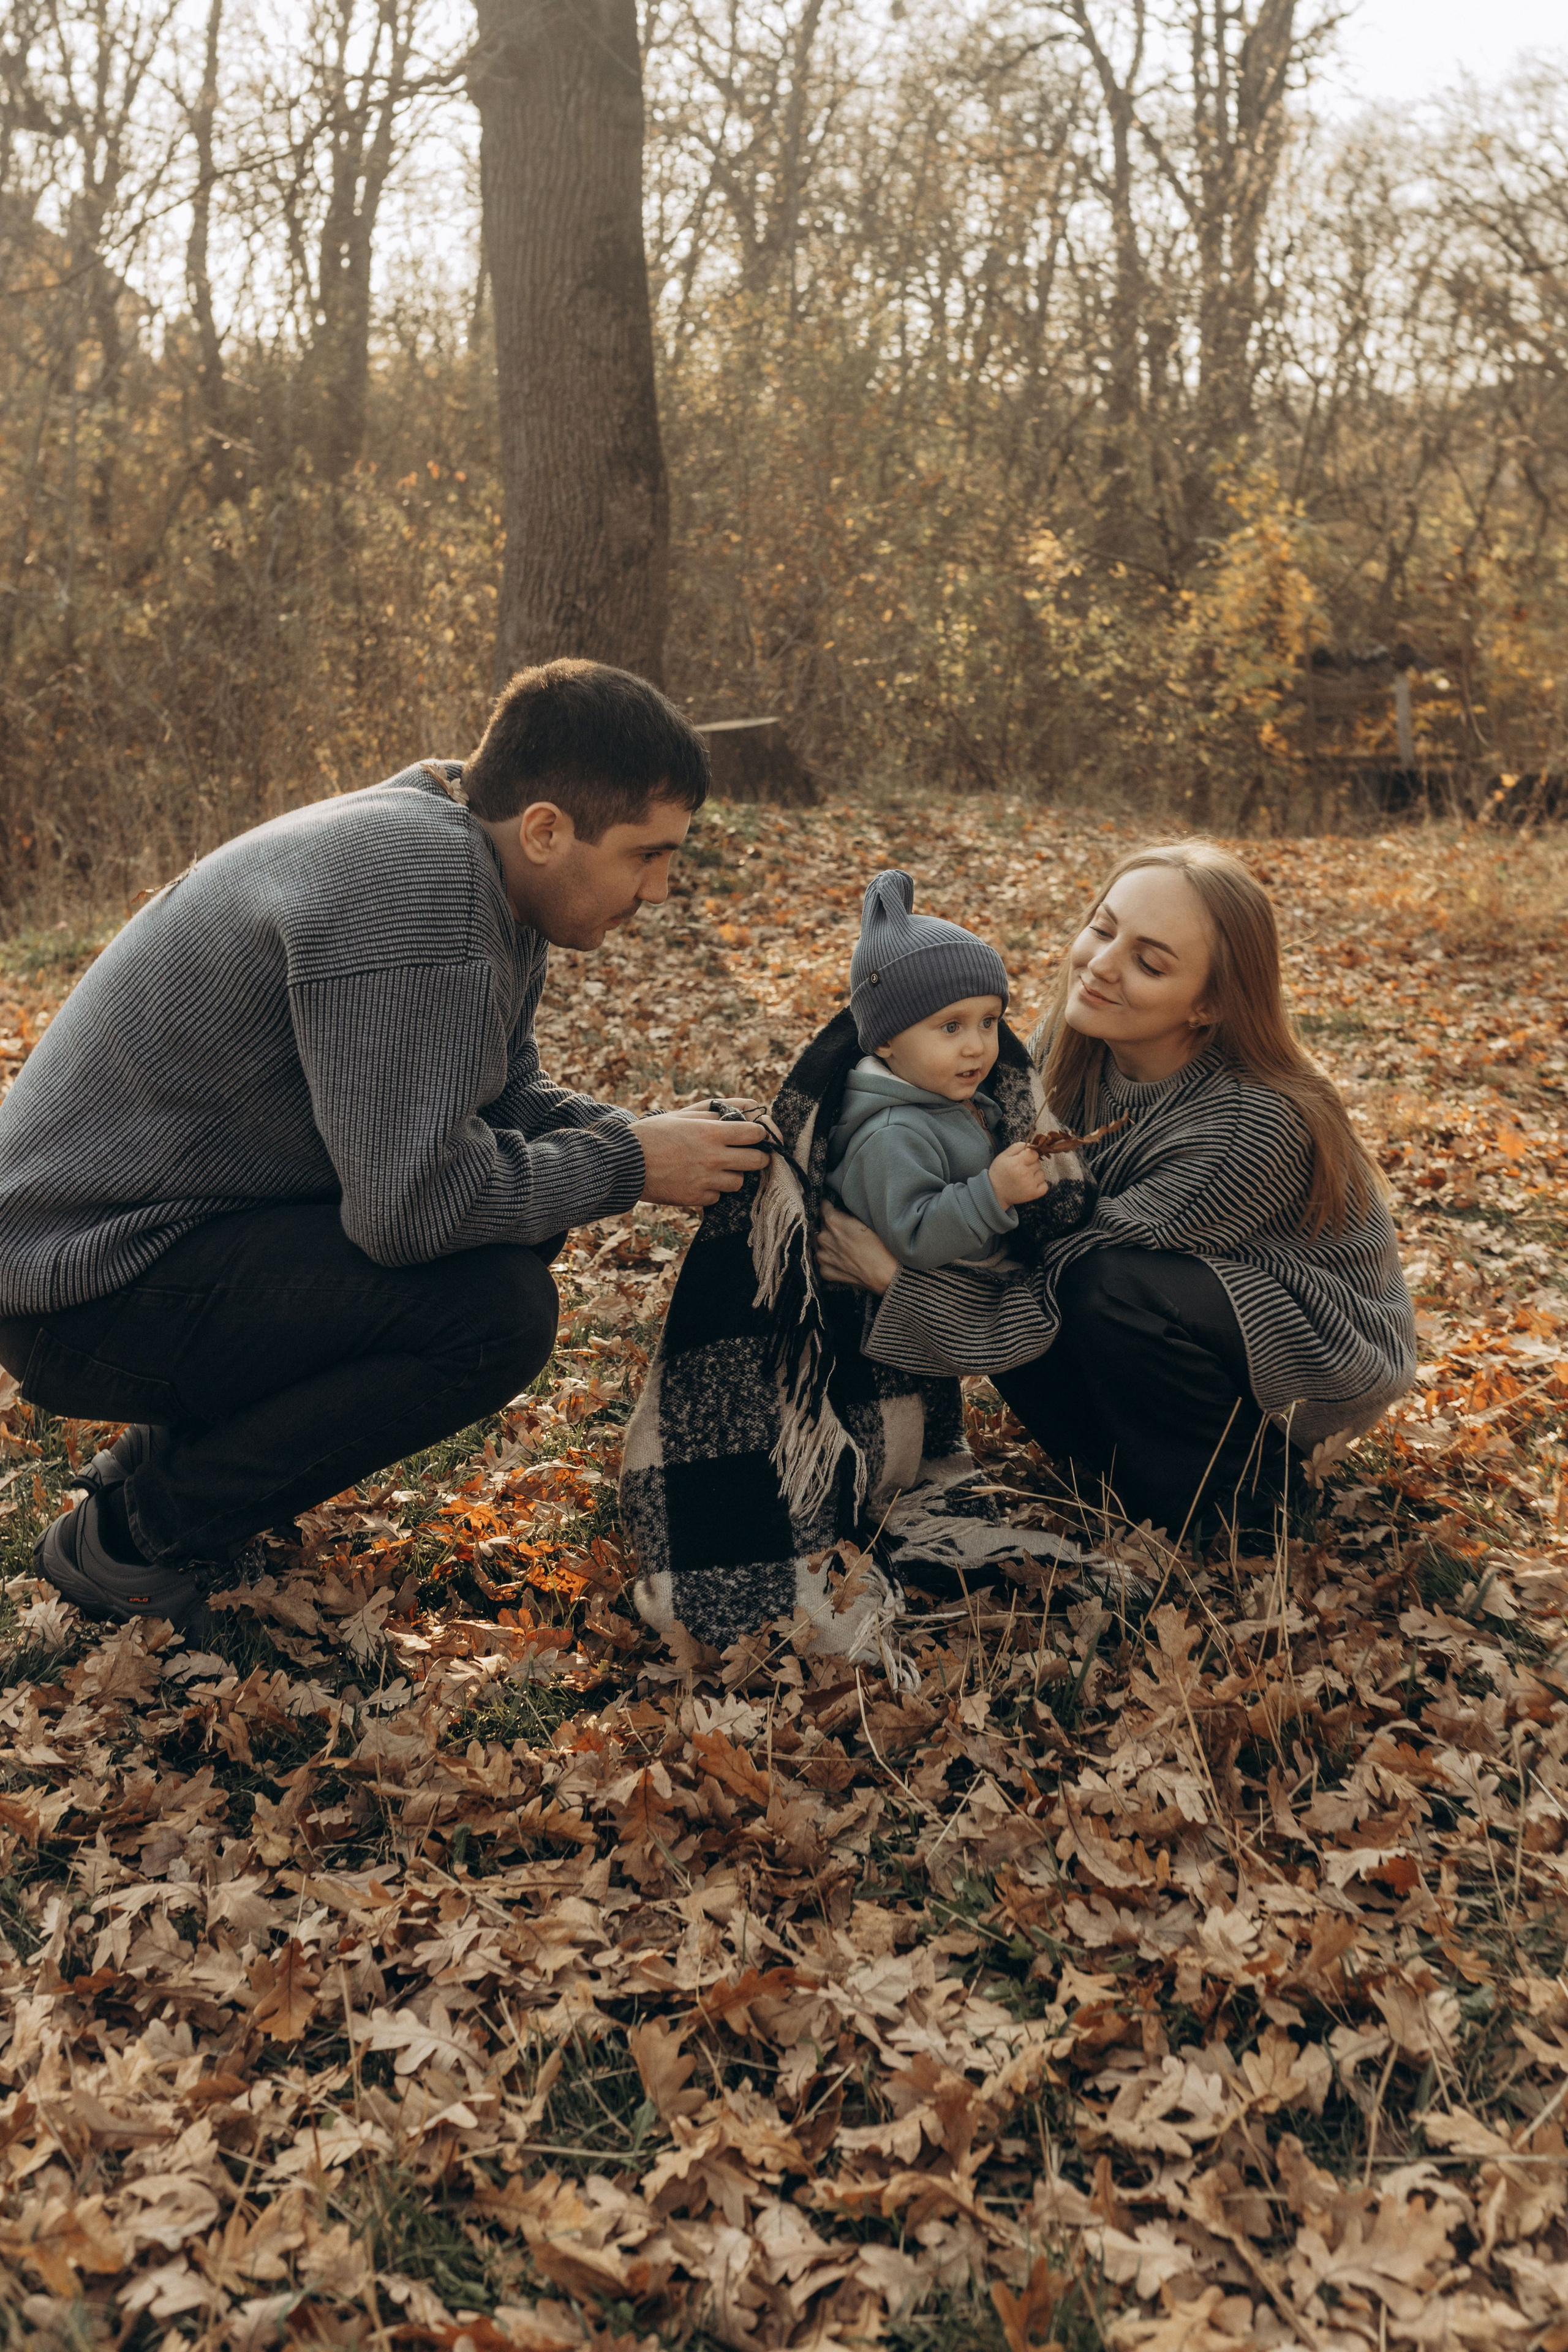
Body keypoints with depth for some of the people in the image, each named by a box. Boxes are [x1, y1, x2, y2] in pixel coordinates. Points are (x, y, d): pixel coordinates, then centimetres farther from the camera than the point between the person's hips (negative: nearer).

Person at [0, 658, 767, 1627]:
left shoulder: (487, 879, 4)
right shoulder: (414, 887, -28)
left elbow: (509, 1097, 14)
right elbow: (412, 1205, -29)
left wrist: (654, 1138, -3)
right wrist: (630, 1166, -16)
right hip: (90, 1289, -10)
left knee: (522, 1225, 8)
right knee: (497, 1311, -23)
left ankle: (170, 1449, 14)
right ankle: (134, 1537, -5)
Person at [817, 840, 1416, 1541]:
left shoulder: (1254, 1126, -34)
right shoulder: (1069, 1047, -13)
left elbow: (1079, 1290, -31)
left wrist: (895, 1278, -32)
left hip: (1322, 1351, -6)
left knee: (1112, 1287, -32)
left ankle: (1222, 1511, -8)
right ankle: (1118, 1479, 4)